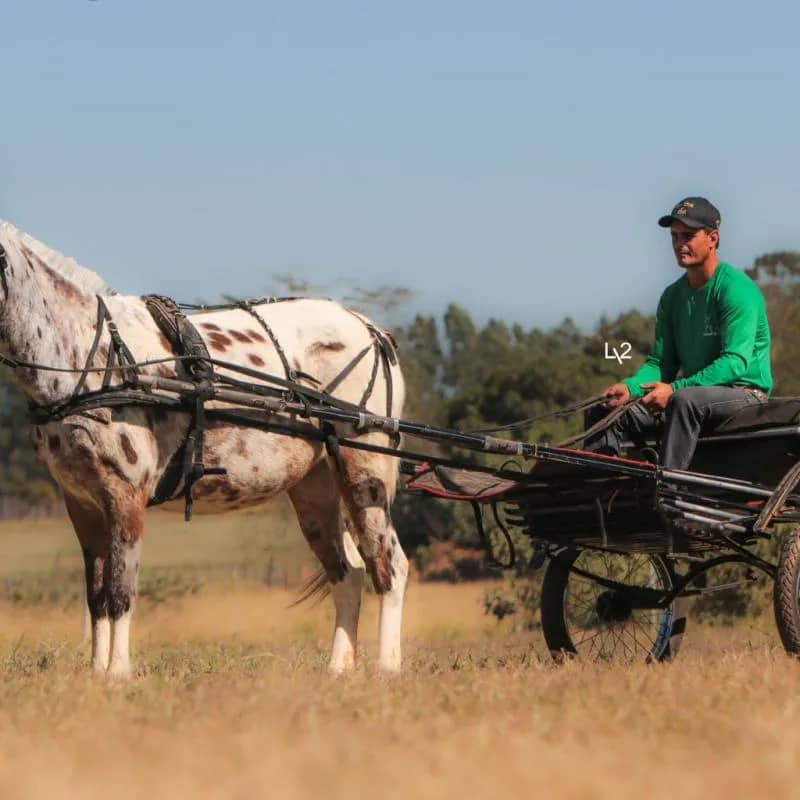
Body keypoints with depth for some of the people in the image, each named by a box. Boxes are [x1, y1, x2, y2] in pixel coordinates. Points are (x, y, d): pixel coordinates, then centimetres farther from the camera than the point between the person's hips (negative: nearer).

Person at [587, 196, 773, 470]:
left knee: (684, 401, -39)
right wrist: (630, 387, -13)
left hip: (744, 391, -7)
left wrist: (674, 389, -30)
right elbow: (661, 362, 11)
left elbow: (736, 362, -21)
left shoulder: (737, 289, -12)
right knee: (604, 413, -8)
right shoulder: (673, 296, 12)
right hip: (696, 392, 7)